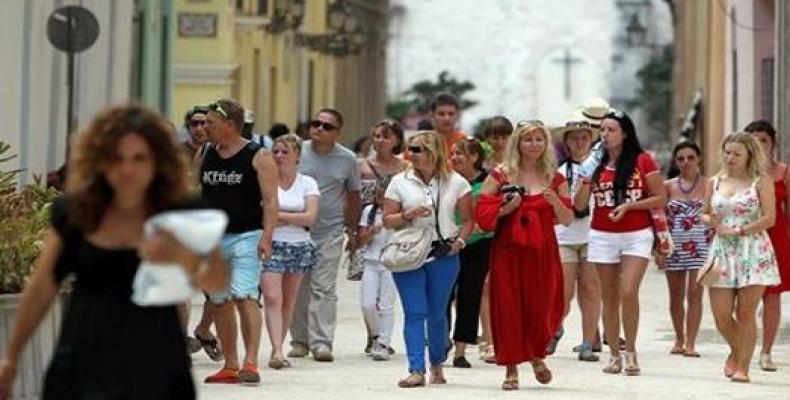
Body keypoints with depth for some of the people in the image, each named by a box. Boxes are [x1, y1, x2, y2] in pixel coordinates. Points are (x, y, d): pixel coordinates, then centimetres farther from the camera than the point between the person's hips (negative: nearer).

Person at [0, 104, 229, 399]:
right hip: (81, 370, 2)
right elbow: (41, 289, 11)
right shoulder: (74, 212, 3)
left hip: (152, 374, -2)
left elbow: (218, 281, -16)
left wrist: (181, 257, -38)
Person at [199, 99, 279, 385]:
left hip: (246, 236, -6)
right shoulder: (204, 155, 11)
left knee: (244, 296, -18)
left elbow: (270, 201, -9)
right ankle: (230, 366, 14)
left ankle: (251, 362, -19)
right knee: (220, 302, 7)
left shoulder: (258, 157, -5)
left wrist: (266, 237, -20)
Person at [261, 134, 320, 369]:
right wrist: (293, 219, -9)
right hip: (271, 244, -2)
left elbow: (310, 217, -5)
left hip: (299, 246, 3)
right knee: (272, 298, -15)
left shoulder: (307, 183, 6)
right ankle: (277, 351, -21)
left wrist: (277, 215, -11)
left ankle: (278, 349, 14)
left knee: (289, 301, 6)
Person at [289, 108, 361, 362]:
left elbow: (353, 196, 13)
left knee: (324, 288, -7)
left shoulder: (347, 159, 3)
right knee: (298, 287, 6)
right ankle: (299, 340, 15)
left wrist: (353, 230, 13)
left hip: (330, 231, -1)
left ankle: (321, 342, -9)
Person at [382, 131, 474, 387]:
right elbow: (387, 221, 5)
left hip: (443, 254, 0)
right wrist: (408, 215, -13)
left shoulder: (456, 183, 4)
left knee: (437, 314, 8)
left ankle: (437, 365, 26)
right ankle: (416, 371, -12)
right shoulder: (400, 182, 5)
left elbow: (468, 219, 6)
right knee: (415, 313, -8)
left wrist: (460, 240, -10)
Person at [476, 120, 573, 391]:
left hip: (543, 250, 2)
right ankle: (511, 369, 5)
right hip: (508, 250, -1)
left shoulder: (554, 178, 8)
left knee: (541, 305, 2)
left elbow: (568, 219, 8)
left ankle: (537, 355, 30)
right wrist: (506, 209, -14)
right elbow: (482, 213, 2)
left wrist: (555, 202, -11)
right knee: (508, 305, -3)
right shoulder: (500, 176, 2)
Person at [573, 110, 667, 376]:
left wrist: (628, 206, -13)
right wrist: (586, 179, -12)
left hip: (636, 235, -3)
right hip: (603, 236, 3)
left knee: (628, 293, -16)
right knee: (609, 298, 5)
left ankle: (631, 352, -3)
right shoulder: (596, 164, 7)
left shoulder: (642, 161, -2)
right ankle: (614, 355, 12)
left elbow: (660, 198, -2)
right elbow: (579, 205, 5)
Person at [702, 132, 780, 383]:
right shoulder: (714, 183, 12)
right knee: (721, 315, 0)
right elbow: (705, 214, 21)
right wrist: (709, 220, -3)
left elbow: (769, 218, -9)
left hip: (753, 252, -4)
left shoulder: (761, 181, -1)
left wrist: (737, 231, -12)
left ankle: (742, 367, 4)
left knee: (745, 313, -5)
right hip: (722, 252, 4)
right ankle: (736, 351, 28)